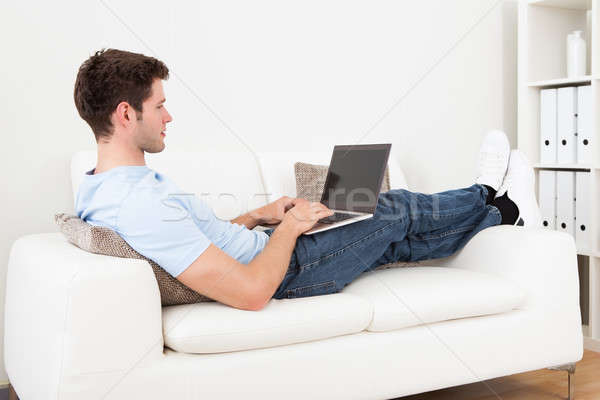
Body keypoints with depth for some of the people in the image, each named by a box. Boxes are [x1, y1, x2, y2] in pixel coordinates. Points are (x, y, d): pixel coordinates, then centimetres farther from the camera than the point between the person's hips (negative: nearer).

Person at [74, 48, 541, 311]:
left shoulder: (96, 191, -2)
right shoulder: (142, 206, -36)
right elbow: (253, 292, -36)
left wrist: (256, 217, 4)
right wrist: (290, 225, -20)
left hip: (272, 250, 9)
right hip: (288, 273, -9)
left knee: (395, 241, 19)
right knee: (398, 211, 10)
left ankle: (503, 213, 38)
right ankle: (489, 196, 38)